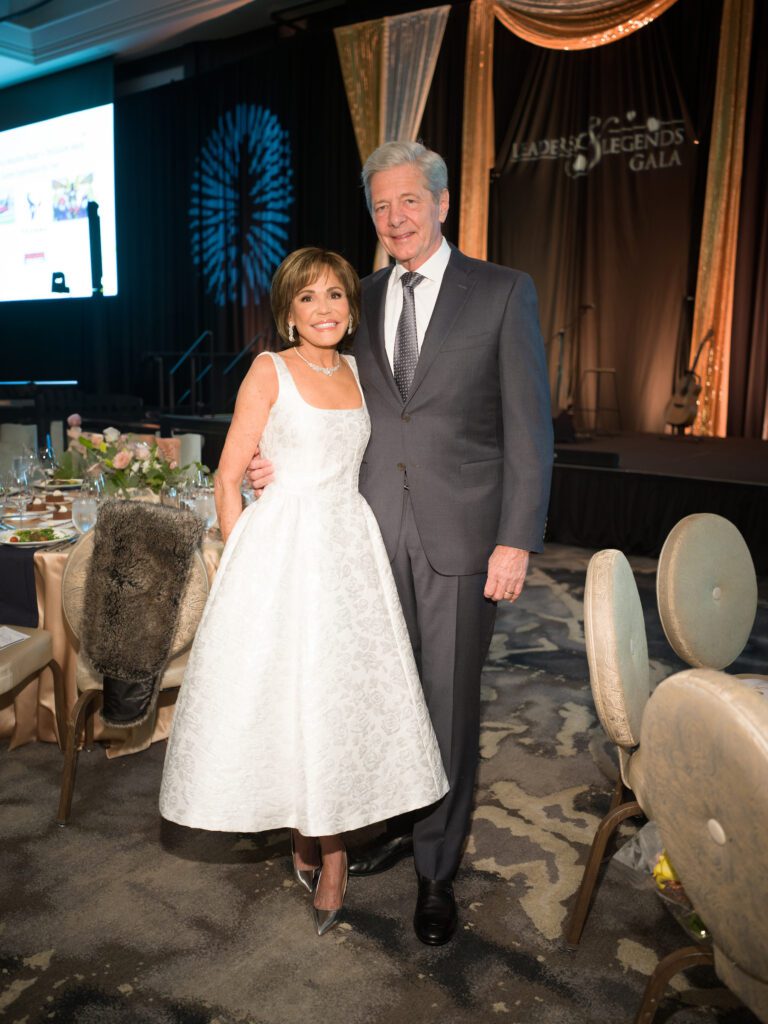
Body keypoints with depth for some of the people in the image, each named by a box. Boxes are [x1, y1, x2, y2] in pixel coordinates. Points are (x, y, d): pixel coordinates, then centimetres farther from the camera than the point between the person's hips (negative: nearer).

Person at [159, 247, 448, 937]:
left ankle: (333, 851, 21)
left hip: (350, 550, 5)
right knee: (280, 695, 1)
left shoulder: (358, 371, 11)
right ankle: (304, 835, 25)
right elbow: (228, 479, -5)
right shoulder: (270, 371, -4)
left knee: (345, 693, 5)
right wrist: (245, 565, -8)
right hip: (280, 548, -4)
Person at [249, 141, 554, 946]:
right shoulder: (361, 300, 11)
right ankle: (399, 822, 39)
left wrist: (516, 542, -11)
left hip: (459, 534, -4)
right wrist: (285, 462, -4)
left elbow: (528, 426, -5)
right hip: (376, 530, 4)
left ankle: (437, 870, 25)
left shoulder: (503, 292, -2)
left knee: (449, 700, 6)